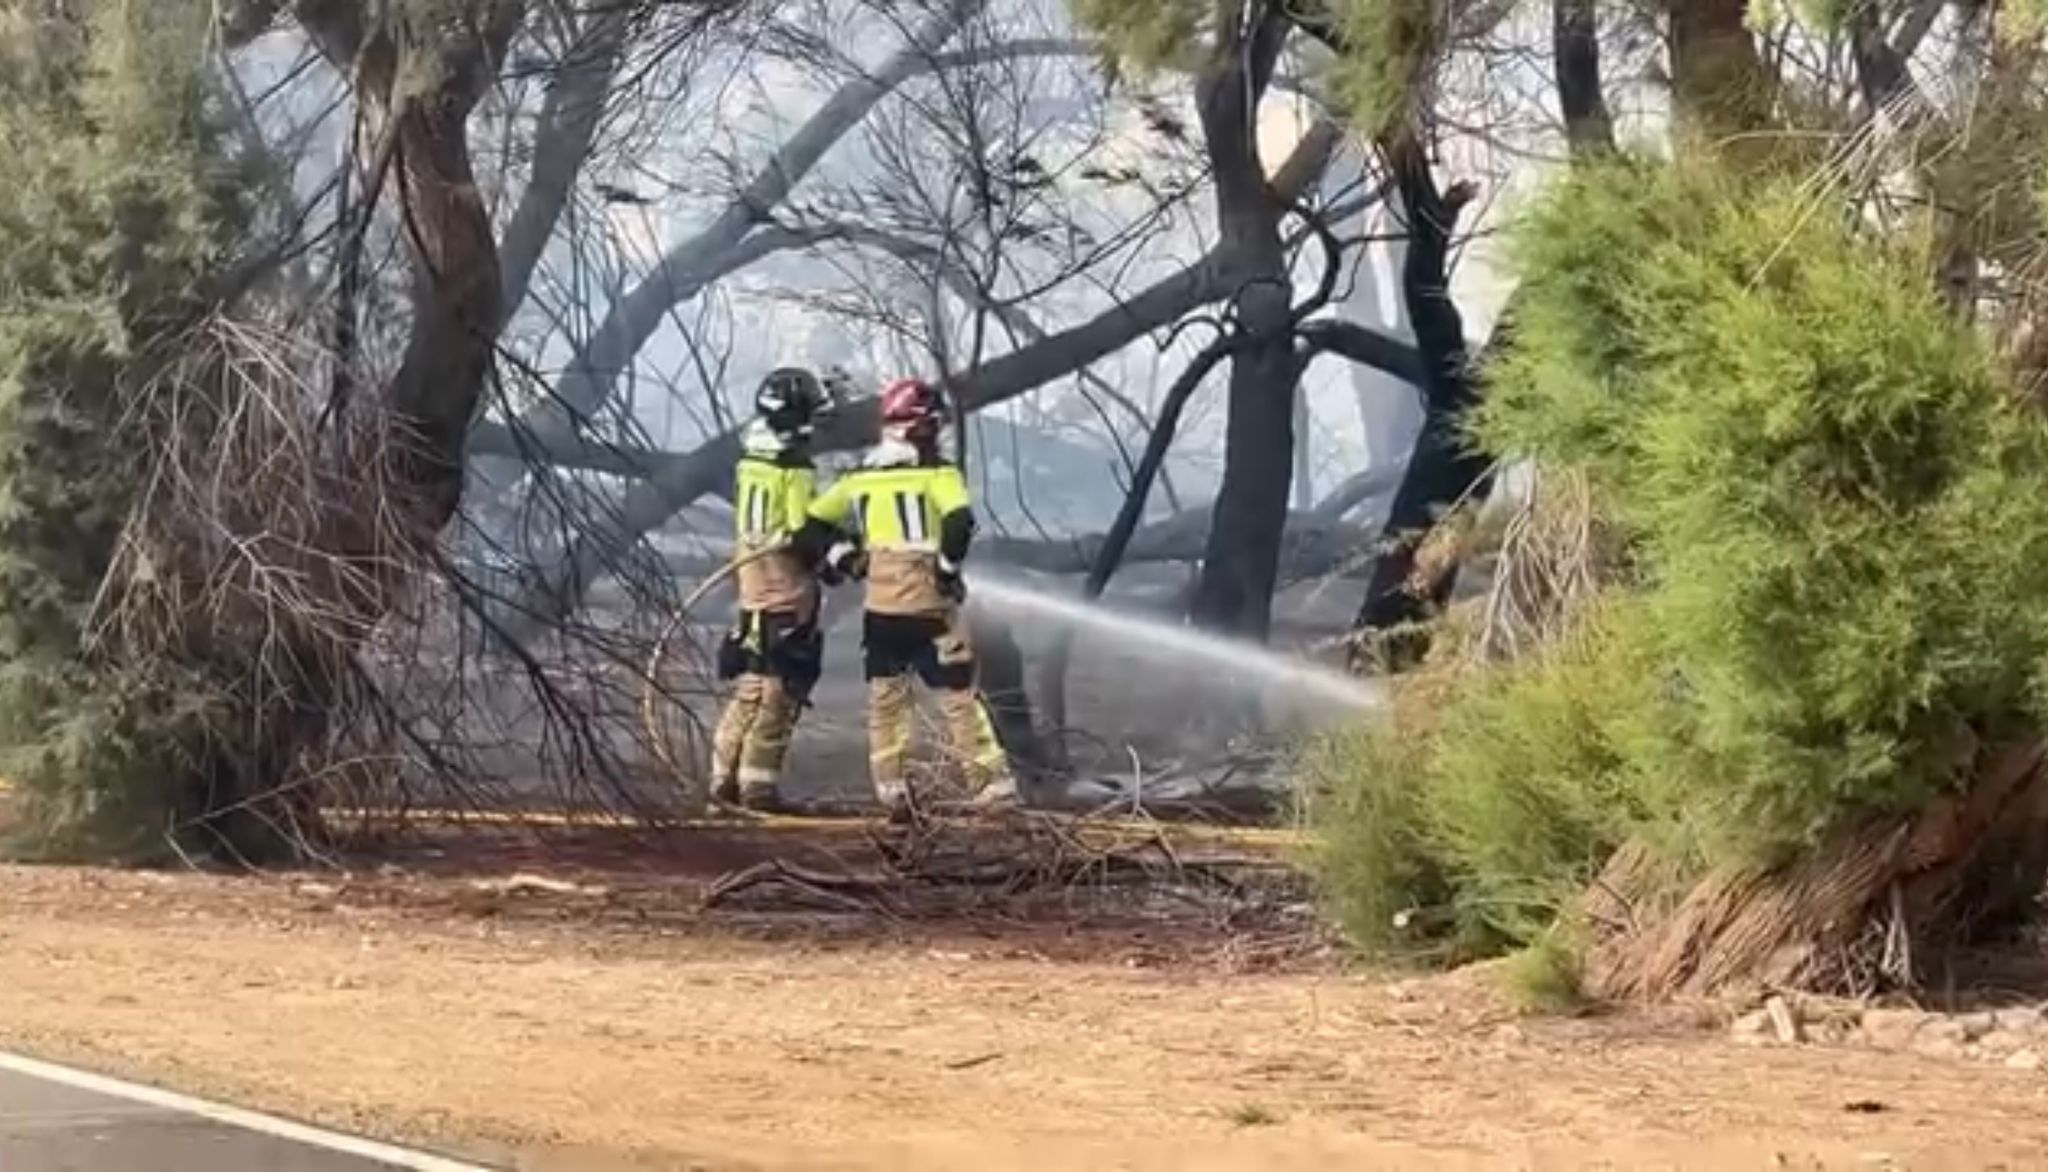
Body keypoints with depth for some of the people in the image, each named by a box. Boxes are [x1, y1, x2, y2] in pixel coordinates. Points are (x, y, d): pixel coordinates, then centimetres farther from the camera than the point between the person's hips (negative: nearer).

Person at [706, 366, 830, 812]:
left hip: (751, 586, 8)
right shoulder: (796, 471, -15)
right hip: (788, 592, -8)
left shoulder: (748, 461, 9)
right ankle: (759, 783, -2)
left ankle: (726, 775, 16)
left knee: (749, 686, 14)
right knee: (779, 691, -3)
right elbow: (803, 535, -17)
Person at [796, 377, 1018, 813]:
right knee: (958, 695, 3)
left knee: (885, 695, 15)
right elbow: (959, 521, -22)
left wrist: (837, 555, 12)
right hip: (929, 601, -4)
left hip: (879, 605, 4)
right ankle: (992, 784, 5)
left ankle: (891, 787, 14)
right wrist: (949, 564, -9)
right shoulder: (936, 472, -6)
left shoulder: (860, 476, 9)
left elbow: (811, 526, 11)